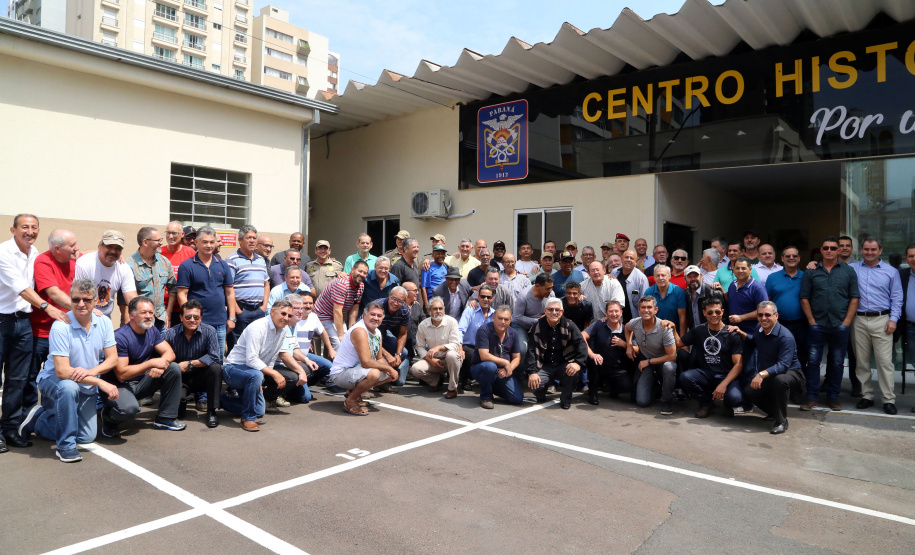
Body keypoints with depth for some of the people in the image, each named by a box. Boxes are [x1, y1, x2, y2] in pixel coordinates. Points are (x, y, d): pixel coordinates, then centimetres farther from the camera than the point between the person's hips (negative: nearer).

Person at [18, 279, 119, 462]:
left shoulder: (103, 322, -8)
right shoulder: (61, 326, -23)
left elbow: (112, 359, -7)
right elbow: (62, 371, -27)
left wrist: (91, 371, -27)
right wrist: (101, 383, -32)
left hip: (86, 387, 5)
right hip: (54, 381, -5)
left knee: (87, 437, 2)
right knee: (69, 387, -40)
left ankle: (38, 419, 26)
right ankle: (66, 445, -21)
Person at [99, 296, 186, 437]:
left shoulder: (152, 331, 2)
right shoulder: (120, 337, -22)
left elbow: (170, 353, -2)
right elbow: (122, 374, -25)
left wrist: (161, 363, -25)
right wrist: (151, 363, -26)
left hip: (141, 383, 8)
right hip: (117, 386, -8)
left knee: (174, 369, -12)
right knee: (129, 408, -37)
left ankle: (166, 419, -1)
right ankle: (108, 418, 3)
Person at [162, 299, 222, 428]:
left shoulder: (209, 331, -11)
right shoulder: (170, 334, -11)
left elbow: (214, 357, -20)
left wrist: (189, 364, -21)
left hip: (201, 377, 0)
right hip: (180, 379, 0)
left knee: (216, 368, -31)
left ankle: (211, 411, -15)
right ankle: (181, 401, 19)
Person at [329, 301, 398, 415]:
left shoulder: (377, 333, 6)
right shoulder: (359, 331, -24)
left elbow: (379, 359, 14)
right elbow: (366, 362, -30)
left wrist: (390, 370, -7)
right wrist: (389, 368, -19)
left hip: (355, 370, 10)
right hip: (340, 374, -10)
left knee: (390, 375, 12)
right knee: (373, 373, -34)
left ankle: (354, 391, 15)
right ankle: (350, 401, -11)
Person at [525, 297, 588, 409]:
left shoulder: (569, 325, -1)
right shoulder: (538, 326, -1)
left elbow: (581, 344, -9)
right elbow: (531, 350, -5)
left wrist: (578, 362, -28)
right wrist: (532, 372, -17)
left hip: (563, 365, 0)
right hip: (544, 367, 0)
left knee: (574, 371, -33)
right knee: (533, 384, -29)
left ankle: (566, 400, -5)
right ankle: (541, 396, 12)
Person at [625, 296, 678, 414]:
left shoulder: (664, 328, -25)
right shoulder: (634, 323, -12)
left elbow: (672, 356, -24)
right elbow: (627, 328, 17)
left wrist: (649, 361, -20)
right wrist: (629, 345, 4)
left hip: (664, 361, -3)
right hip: (645, 363, 3)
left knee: (668, 367, -42)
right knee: (642, 401, -9)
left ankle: (666, 401, -16)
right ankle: (654, 383, 26)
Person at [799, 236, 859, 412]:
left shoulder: (848, 271, 5)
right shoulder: (811, 272, 5)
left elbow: (854, 298, 2)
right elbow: (804, 298, 4)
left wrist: (846, 322, -5)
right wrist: (811, 321, -3)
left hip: (840, 325, 0)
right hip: (817, 325, 0)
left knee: (837, 362, 9)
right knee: (813, 361, 0)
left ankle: (833, 397, 20)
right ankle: (812, 397, 8)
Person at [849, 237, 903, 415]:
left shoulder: (891, 272, 8)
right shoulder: (852, 268, 8)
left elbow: (897, 298, 7)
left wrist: (893, 319, -3)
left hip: (881, 320, -1)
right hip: (859, 320, 1)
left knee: (885, 361, -4)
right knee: (861, 361, 7)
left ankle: (888, 399, 3)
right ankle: (866, 395, 17)